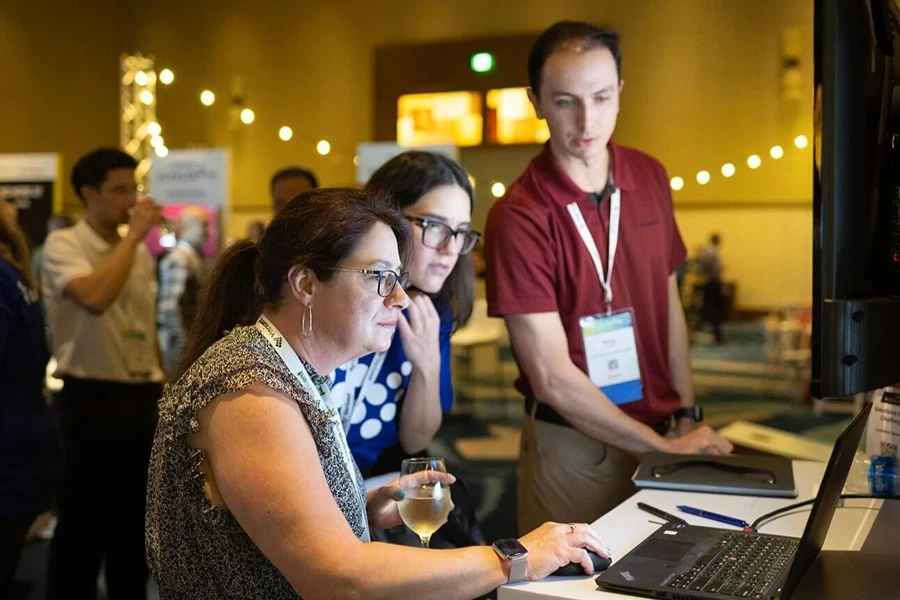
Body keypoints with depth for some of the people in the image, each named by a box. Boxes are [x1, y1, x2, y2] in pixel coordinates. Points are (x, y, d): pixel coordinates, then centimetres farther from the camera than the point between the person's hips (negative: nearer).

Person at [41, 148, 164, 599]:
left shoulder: (141, 253, 10)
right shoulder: (64, 245, -10)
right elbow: (95, 298, -31)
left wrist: (162, 392, 14)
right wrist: (134, 234, -22)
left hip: (141, 396, 7)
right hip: (92, 397, -7)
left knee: (135, 520, 16)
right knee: (83, 523, 2)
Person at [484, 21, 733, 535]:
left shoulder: (650, 178, 0)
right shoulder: (519, 217, -18)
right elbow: (553, 378, -18)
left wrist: (687, 415, 5)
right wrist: (664, 447, -14)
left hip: (663, 431, 5)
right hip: (574, 447, -5)